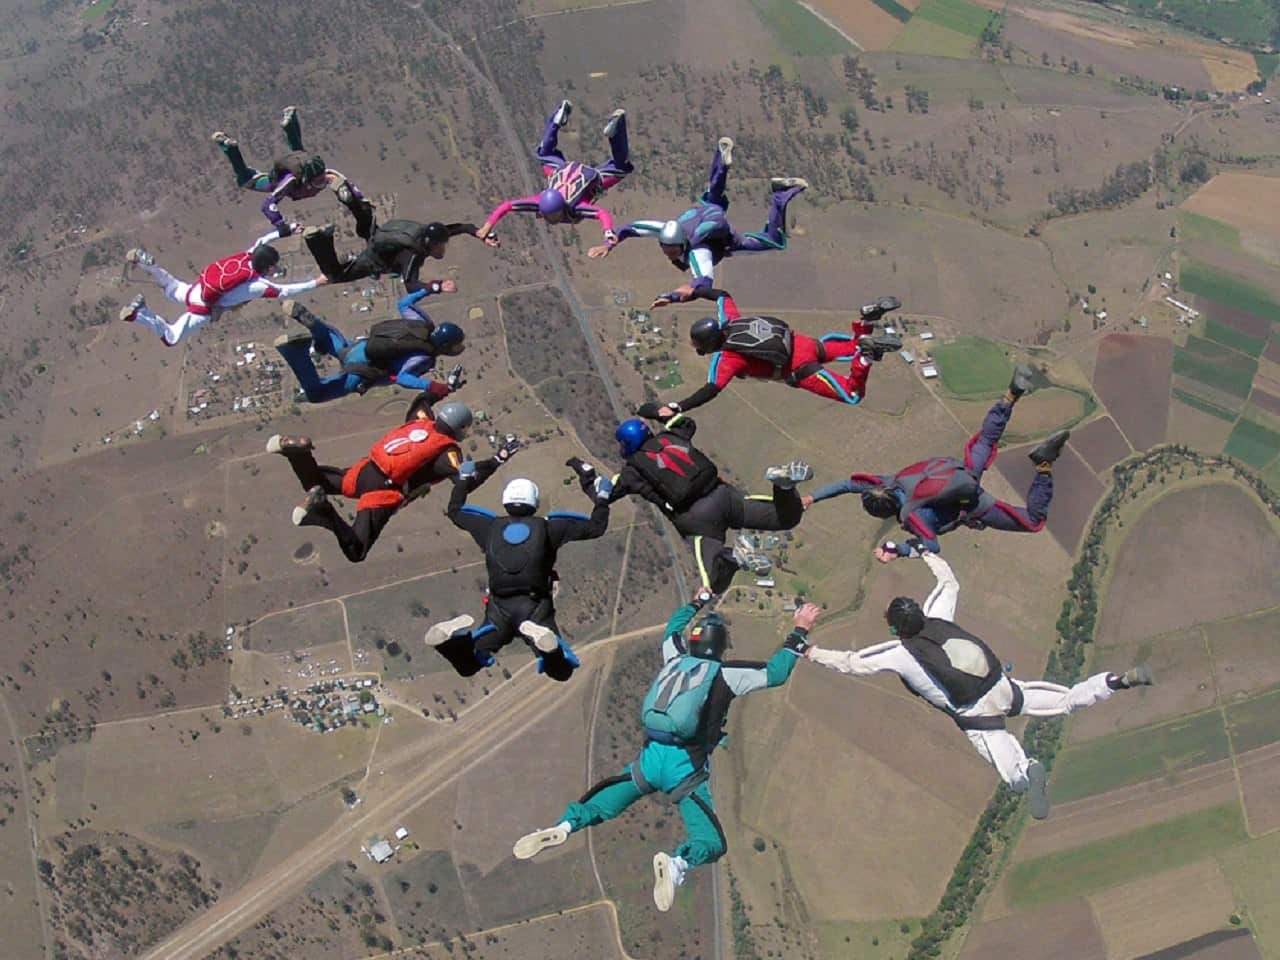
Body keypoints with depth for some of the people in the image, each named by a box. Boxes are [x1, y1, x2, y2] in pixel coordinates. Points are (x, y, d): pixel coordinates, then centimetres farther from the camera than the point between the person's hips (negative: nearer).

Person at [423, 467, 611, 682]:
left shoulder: (491, 526, 13)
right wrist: (602, 498, 29)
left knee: (466, 666, 9)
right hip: (535, 607, -2)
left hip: (499, 607, 2)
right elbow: (595, 527, 12)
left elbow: (455, 511, 31)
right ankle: (544, 641, -40)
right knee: (562, 670, -5)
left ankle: (457, 637, -27)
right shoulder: (547, 527, 7)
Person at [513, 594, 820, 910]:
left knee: (601, 807, 19)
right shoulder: (726, 673, 0)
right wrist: (799, 632, 11)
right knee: (711, 842, -2)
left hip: (649, 758, 4)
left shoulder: (675, 659, 14)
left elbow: (674, 628, 36)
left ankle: (564, 827, -12)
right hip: (686, 768, -4)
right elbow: (775, 672, 3)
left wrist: (698, 602, 51)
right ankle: (677, 862, -36)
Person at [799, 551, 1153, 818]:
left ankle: (1028, 770, -48)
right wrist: (926, 553, 36)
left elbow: (853, 663, -6)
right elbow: (950, 583, 22)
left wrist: (811, 653, 4)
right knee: (1066, 701, 15)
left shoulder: (901, 655, -8)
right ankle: (1119, 681, -3)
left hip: (977, 715, -6)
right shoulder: (938, 618, 5)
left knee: (1015, 777, -14)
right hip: (1005, 688, 6)